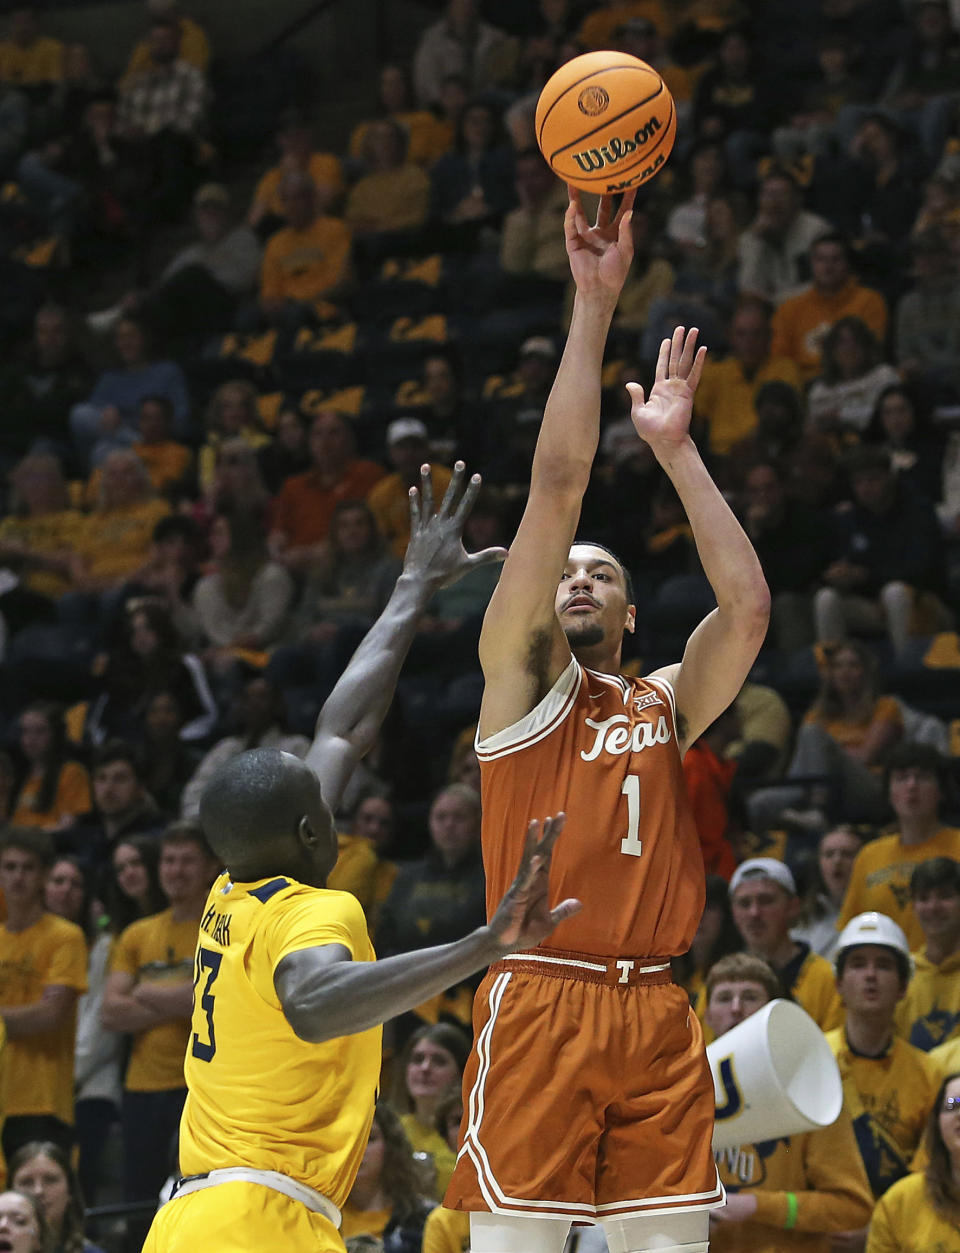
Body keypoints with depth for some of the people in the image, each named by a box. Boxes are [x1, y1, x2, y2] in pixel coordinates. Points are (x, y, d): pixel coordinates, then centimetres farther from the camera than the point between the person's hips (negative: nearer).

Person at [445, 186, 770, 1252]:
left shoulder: (666, 703, 19)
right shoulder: (522, 676, 7)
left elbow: (747, 606, 4)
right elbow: (558, 483, 0)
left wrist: (675, 448, 9)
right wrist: (593, 304, -5)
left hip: (656, 1015, 4)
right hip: (541, 999, -4)